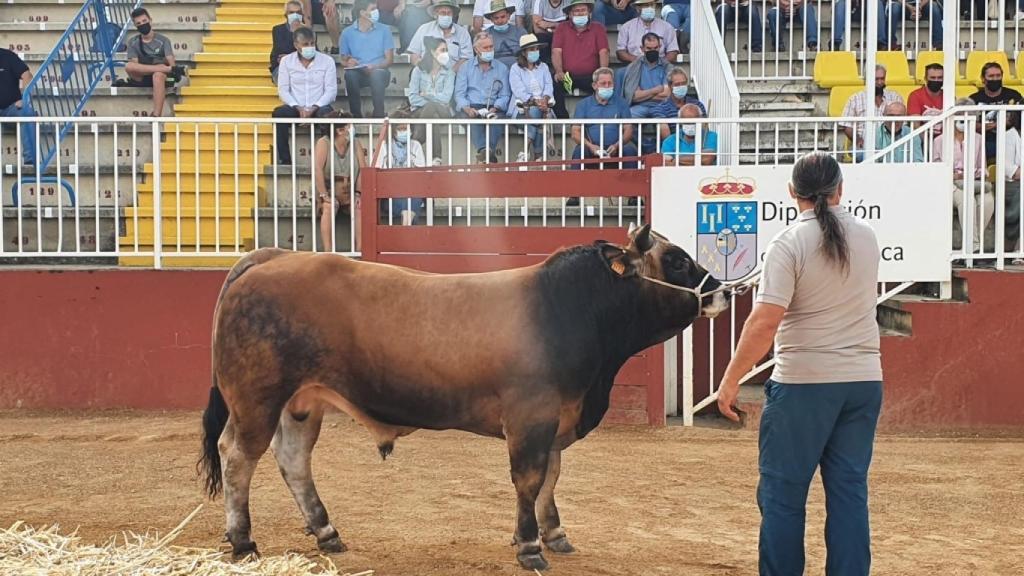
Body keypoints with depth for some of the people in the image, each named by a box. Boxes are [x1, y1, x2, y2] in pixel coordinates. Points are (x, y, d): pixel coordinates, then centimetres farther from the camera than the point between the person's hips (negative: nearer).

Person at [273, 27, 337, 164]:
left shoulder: (327, 61, 3)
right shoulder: (286, 61, 7)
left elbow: (331, 90, -3)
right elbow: (283, 90, 2)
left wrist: (314, 108, -17)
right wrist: (298, 108, -14)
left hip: (318, 108, -1)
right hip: (295, 108, 1)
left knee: (327, 114, -36)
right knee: (279, 113, -31)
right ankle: (285, 160, -26)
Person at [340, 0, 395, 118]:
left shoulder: (384, 30, 5)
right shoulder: (347, 33, 6)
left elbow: (389, 59, 2)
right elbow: (344, 60, 11)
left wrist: (375, 67, -19)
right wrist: (348, 62, -15)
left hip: (379, 72, -1)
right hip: (358, 73, 1)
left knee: (377, 74, -37)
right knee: (350, 75, -34)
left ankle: (379, 116, -32)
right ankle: (356, 116, -30)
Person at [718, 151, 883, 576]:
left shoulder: (789, 244, -13)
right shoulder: (867, 238, 6)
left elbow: (765, 321, -20)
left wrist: (731, 380, -14)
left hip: (804, 384, -5)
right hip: (864, 381, 5)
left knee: (782, 492, 4)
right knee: (850, 490, 9)